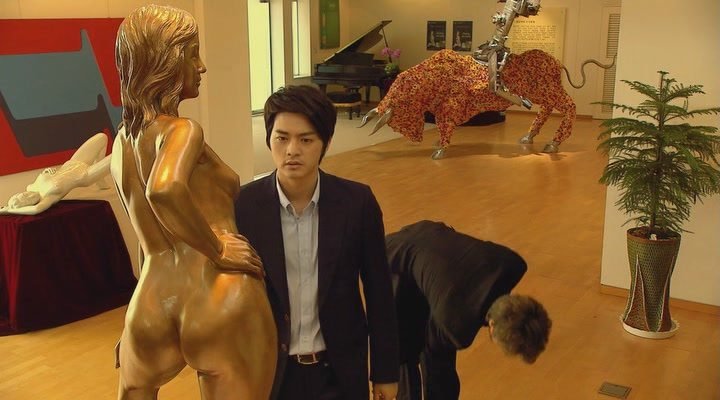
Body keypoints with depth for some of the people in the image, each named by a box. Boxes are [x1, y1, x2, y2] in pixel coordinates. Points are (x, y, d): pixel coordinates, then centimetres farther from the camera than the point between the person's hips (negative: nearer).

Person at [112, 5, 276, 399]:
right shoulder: (182, 130, -9)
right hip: (219, 301, -7)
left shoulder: (121, 141, 14)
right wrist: (218, 252, -19)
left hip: (152, 303, 7)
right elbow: (165, 190, -32)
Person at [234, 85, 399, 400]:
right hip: (269, 370, 0)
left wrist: (385, 370, 2)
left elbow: (378, 293, -3)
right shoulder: (243, 206, -12)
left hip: (338, 371, 0)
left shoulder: (357, 202, -11)